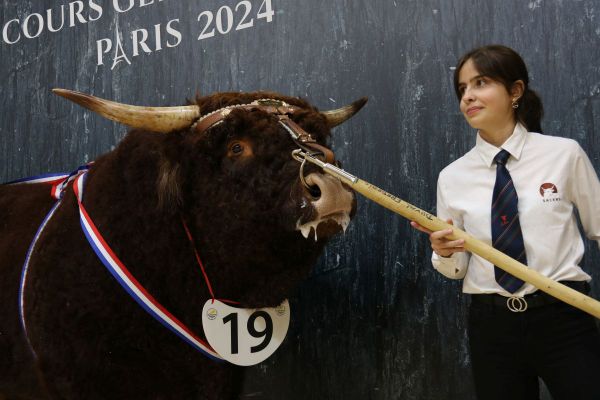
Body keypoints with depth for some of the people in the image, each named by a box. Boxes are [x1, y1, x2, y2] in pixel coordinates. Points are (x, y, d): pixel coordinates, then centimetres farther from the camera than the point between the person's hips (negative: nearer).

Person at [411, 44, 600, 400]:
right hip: (492, 326, 2)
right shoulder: (453, 177, 1)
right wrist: (444, 253, -15)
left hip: (563, 319, -2)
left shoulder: (565, 154, -5)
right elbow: (456, 270, 7)